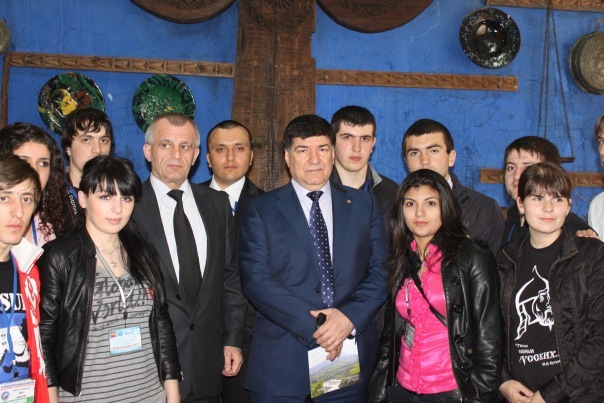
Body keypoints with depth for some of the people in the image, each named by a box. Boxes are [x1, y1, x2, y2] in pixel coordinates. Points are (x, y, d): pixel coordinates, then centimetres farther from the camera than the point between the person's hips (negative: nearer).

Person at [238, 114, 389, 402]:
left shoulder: (363, 204, 9)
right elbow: (255, 279, -8)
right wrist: (311, 326, -16)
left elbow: (380, 270, 3)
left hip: (350, 355, 2)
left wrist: (350, 317, -13)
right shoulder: (260, 209, 2)